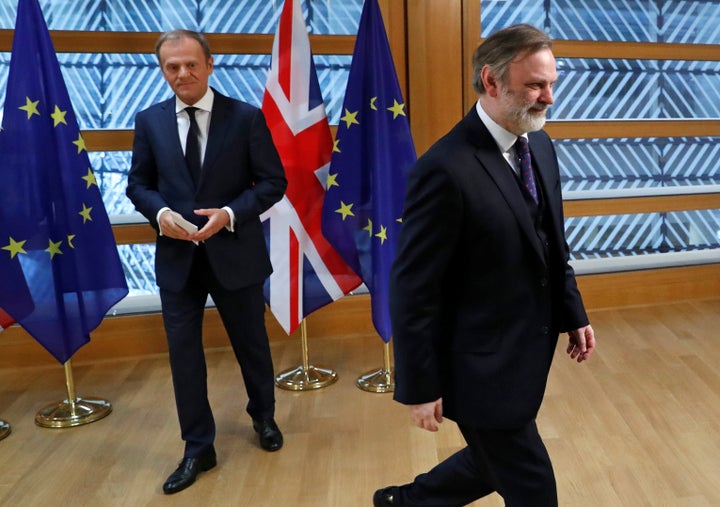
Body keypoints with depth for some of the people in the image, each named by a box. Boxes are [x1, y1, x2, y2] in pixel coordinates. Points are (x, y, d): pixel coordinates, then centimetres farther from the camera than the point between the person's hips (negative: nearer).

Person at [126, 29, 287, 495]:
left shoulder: (247, 117, -5)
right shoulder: (149, 121, 3)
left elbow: (274, 182, -6)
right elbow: (139, 184, 8)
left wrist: (230, 214, -20)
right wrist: (160, 212, -14)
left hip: (235, 252, -2)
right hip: (178, 256, 2)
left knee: (252, 343, 15)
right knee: (184, 354, 7)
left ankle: (264, 417, 43)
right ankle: (198, 448, 25)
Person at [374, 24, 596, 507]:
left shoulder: (540, 146, 2)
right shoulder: (446, 169, -25)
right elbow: (413, 289, -21)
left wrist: (573, 315, 14)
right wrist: (420, 387, -16)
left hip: (525, 353, 8)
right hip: (482, 366, -8)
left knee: (495, 465, 24)